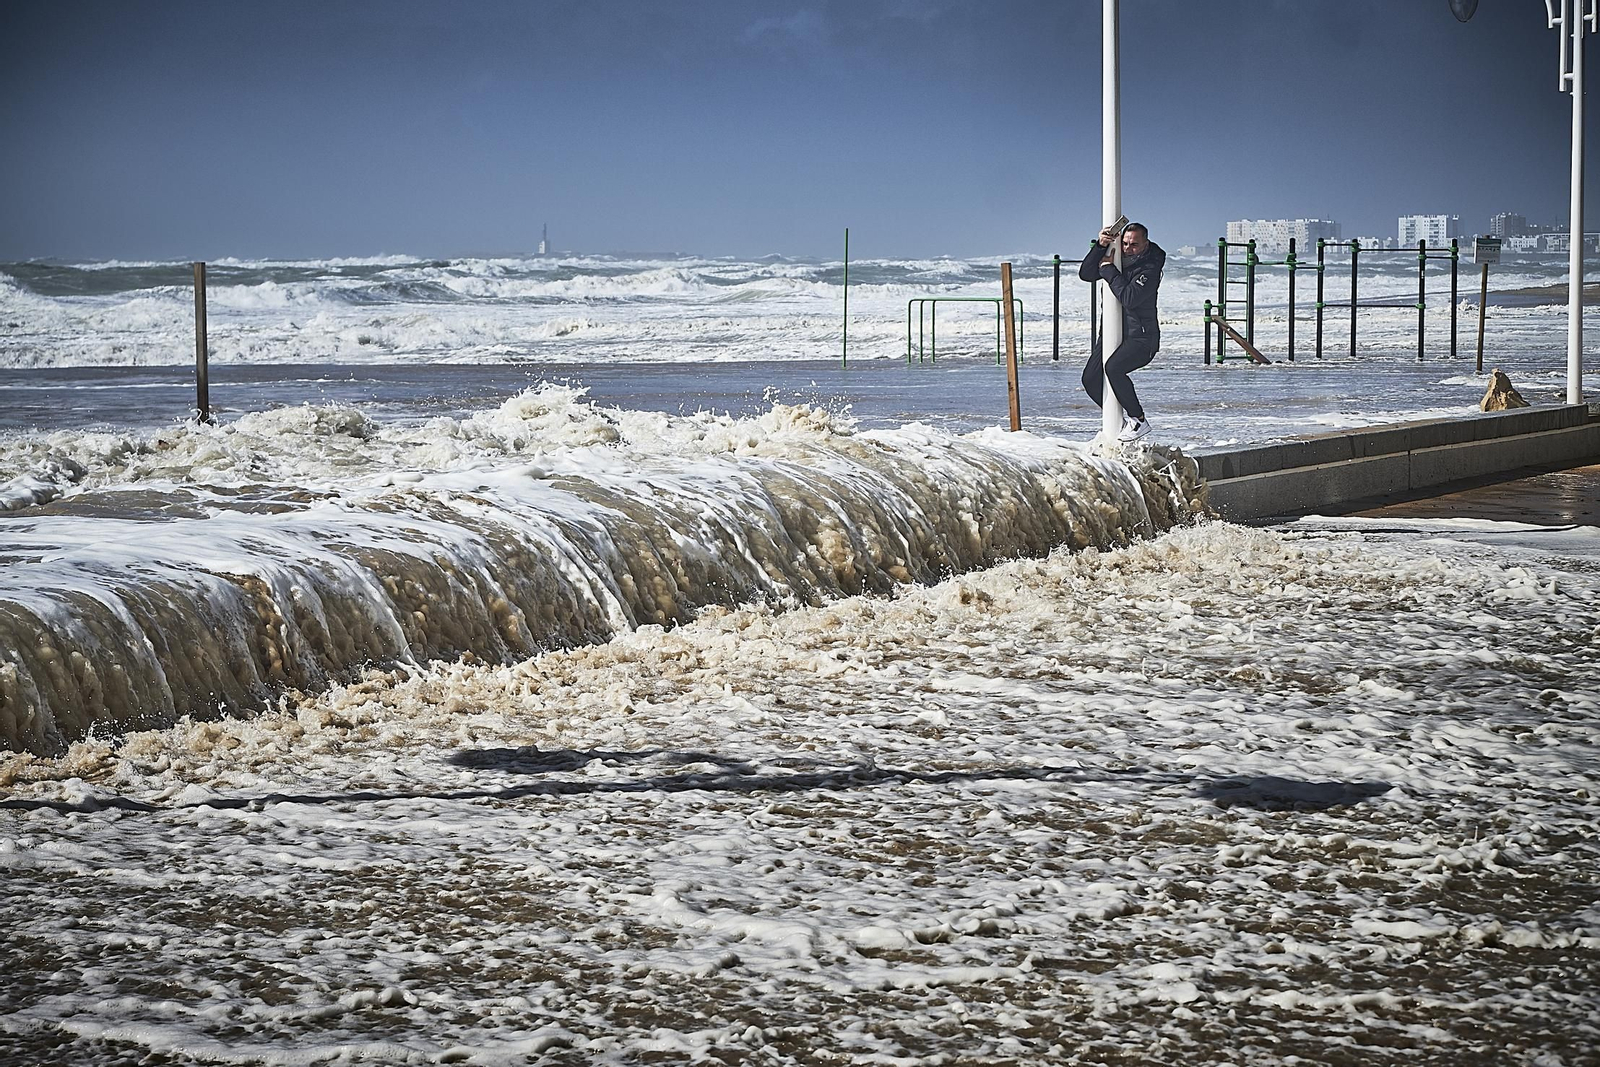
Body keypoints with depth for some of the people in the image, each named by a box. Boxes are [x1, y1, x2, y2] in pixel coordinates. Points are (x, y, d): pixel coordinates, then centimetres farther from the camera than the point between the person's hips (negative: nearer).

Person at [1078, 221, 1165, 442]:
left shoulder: (1150, 269, -15)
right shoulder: (1116, 258, 7)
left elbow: (1129, 298, -27)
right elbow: (1086, 274, -2)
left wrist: (1108, 270, -19)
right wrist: (1100, 247, -14)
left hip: (1141, 337, -8)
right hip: (1113, 332, 8)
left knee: (1113, 367, -30)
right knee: (1090, 378, -3)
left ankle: (1139, 421, -16)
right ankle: (1121, 418, 16)